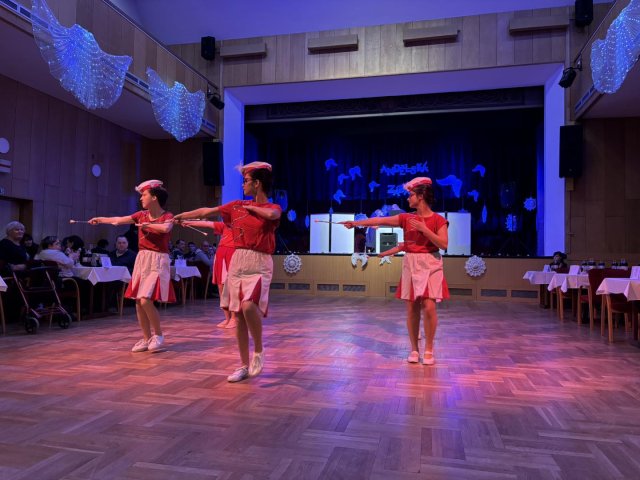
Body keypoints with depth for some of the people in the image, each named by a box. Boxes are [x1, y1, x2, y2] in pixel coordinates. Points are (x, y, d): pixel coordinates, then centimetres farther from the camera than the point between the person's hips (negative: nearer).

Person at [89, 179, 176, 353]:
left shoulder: (167, 216, -8)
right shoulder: (141, 215, 8)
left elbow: (165, 228, -30)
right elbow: (119, 220, 19)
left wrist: (146, 225, -16)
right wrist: (100, 219, 28)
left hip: (158, 261, -6)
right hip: (142, 259, 6)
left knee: (145, 300, -17)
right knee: (138, 301, 4)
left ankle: (158, 335, 1)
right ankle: (146, 338, 16)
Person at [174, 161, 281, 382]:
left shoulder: (273, 208, -2)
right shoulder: (236, 206, 10)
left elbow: (270, 215, -27)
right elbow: (207, 211, 19)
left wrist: (250, 207, -8)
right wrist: (183, 215, 27)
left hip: (259, 265, -5)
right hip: (237, 262, 5)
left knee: (249, 306, -28)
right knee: (238, 314, 5)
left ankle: (259, 350, -2)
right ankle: (244, 365, 16)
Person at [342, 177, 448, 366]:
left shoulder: (438, 220, -2)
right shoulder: (406, 218, 6)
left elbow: (444, 245, -12)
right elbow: (379, 220, 5)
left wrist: (424, 228, -16)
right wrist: (356, 223, 5)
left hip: (430, 265, -3)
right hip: (410, 264, 3)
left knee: (429, 307, -12)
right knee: (412, 309, 2)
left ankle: (429, 349, 5)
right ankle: (414, 349, 14)